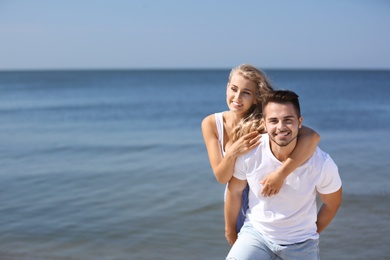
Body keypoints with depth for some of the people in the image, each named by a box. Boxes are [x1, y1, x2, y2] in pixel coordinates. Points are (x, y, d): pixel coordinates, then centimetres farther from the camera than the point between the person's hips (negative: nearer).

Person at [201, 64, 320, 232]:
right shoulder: (211, 124, -14)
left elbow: (312, 137, -38)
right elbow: (221, 177, -15)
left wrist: (281, 173, -45)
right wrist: (232, 154, -35)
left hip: (267, 195, -2)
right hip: (237, 200, 2)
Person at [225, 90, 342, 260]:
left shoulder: (322, 163, -20)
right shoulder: (248, 154, -20)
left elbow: (332, 204, 0)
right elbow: (234, 191, -1)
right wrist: (230, 230, 13)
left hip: (301, 244, 1)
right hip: (256, 233, 0)